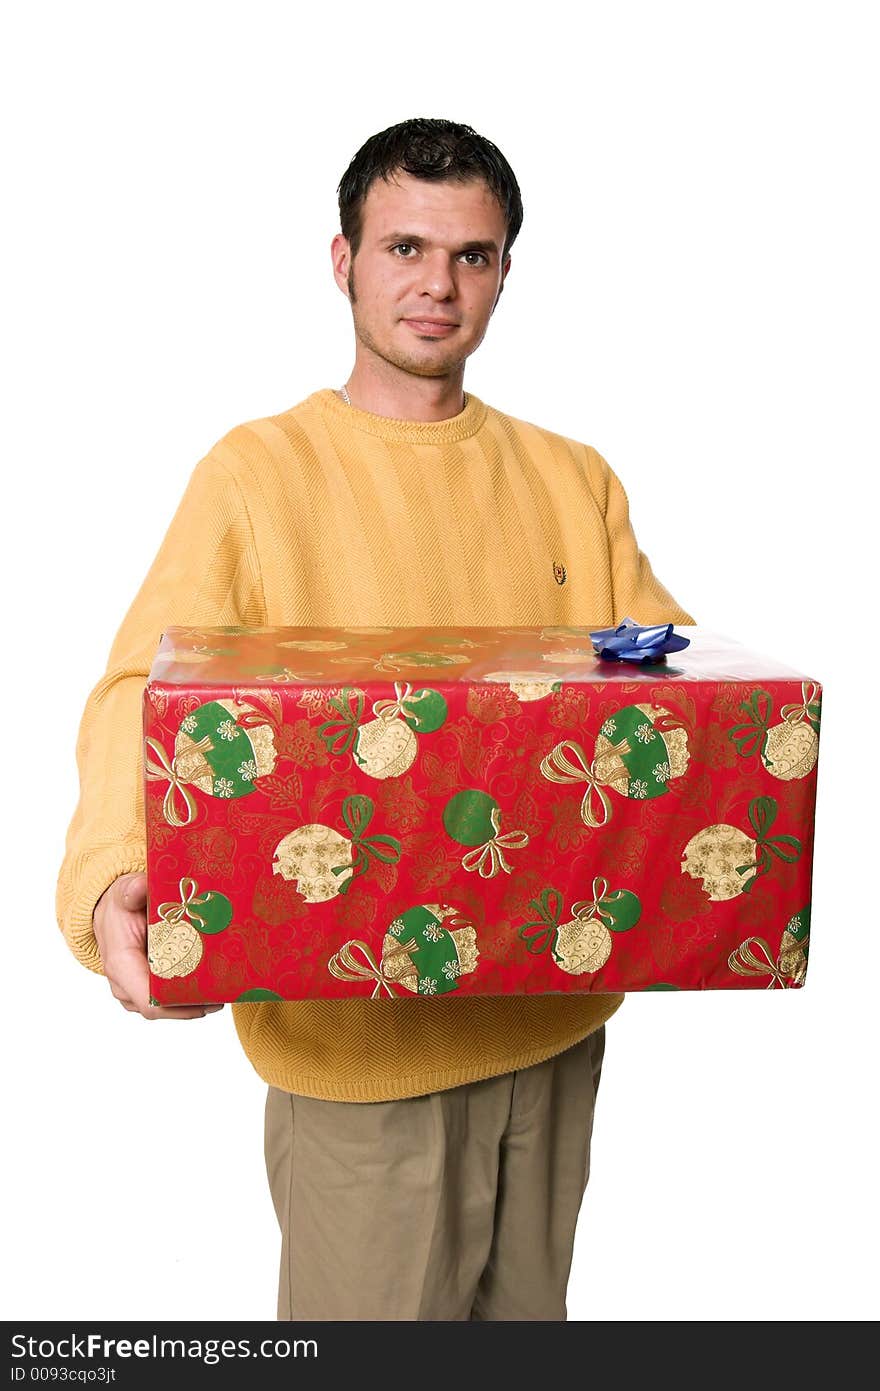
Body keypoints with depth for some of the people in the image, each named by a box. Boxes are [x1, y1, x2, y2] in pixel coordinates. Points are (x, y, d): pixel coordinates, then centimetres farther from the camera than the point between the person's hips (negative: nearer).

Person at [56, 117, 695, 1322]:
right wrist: (111, 883, -32)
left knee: (526, 1308, 21)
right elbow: (145, 693, -14)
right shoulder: (255, 474, -6)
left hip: (556, 1013, 4)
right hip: (355, 1033, -3)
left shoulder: (574, 483, 6)